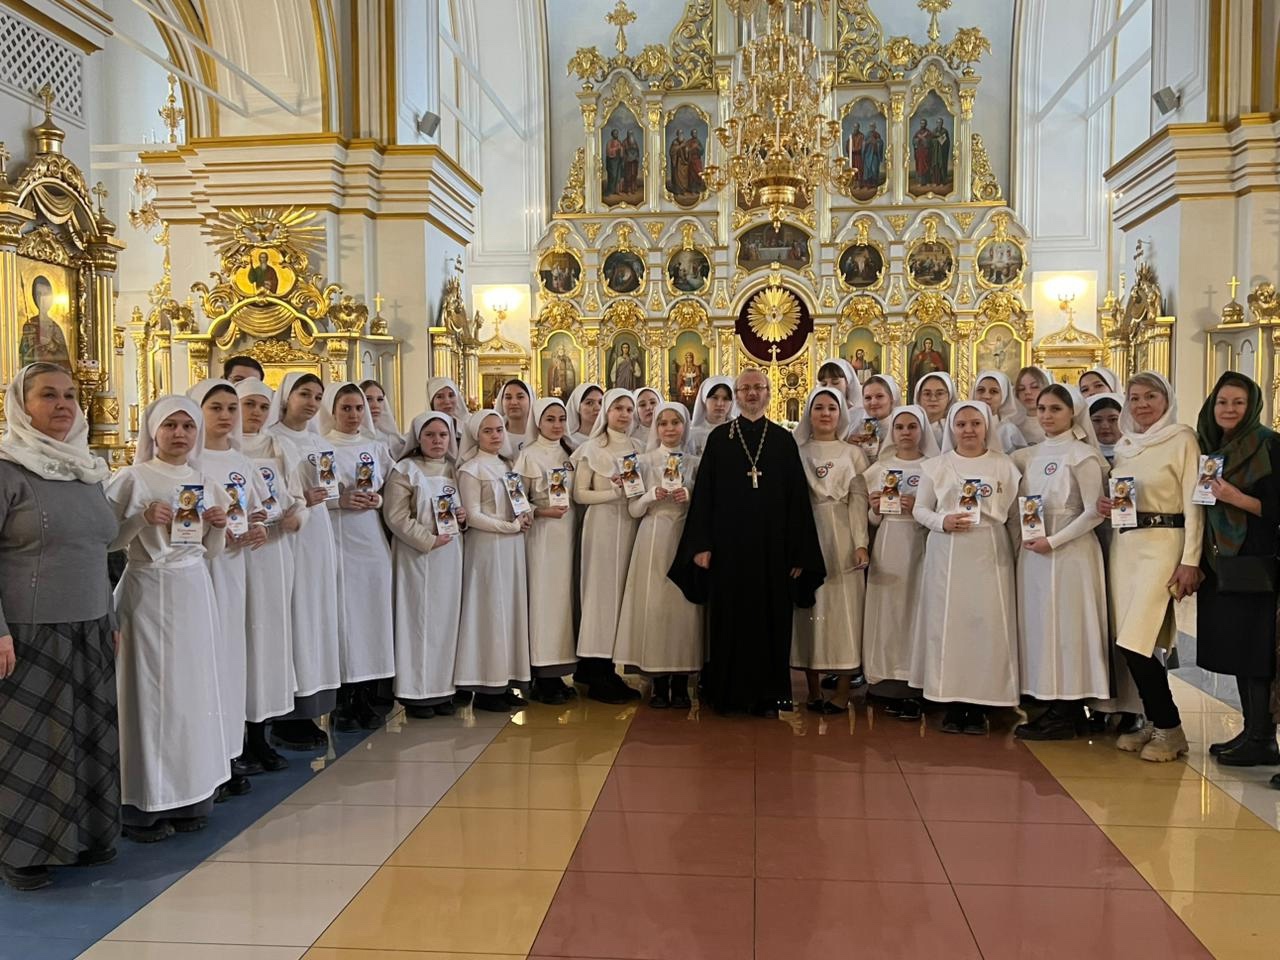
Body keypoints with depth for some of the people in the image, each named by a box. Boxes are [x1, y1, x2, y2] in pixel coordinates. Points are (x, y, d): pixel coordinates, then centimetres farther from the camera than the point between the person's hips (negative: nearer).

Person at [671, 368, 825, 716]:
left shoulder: (784, 440, 6)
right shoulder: (719, 438, 6)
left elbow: (798, 499, 4)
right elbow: (703, 493, 3)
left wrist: (799, 553, -2)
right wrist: (701, 544, -5)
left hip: (772, 548, 1)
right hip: (728, 546, 0)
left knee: (771, 621, 5)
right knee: (729, 619, 5)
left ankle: (768, 695, 15)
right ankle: (727, 693, 16)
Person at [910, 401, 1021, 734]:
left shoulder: (1004, 465, 6)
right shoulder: (936, 466, 7)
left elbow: (1015, 511, 5)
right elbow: (920, 509, 8)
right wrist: (942, 522, -10)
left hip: (989, 554, 0)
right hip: (947, 555, 1)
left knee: (988, 624, -3)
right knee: (947, 623, -1)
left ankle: (978, 708, 7)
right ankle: (952, 705, 10)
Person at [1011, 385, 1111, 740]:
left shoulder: (1082, 455, -7)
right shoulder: (1030, 455, 12)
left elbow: (1094, 512, -11)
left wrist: (1053, 541, -16)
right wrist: (1020, 536, 0)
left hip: (1069, 553, -7)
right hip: (1032, 552, 7)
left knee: (1064, 627, -3)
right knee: (1037, 626, 7)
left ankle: (1064, 716, 4)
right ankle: (1051, 707, 15)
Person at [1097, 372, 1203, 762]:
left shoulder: (1182, 439, -3)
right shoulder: (1123, 445, 15)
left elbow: (1193, 503, -8)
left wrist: (1190, 561, -14)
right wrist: (1105, 507, 1)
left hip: (1162, 544, -6)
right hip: (1124, 544, 6)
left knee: (1137, 641, -12)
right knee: (1130, 643, 4)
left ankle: (1168, 728, 2)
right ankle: (1153, 722, 18)